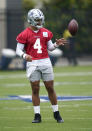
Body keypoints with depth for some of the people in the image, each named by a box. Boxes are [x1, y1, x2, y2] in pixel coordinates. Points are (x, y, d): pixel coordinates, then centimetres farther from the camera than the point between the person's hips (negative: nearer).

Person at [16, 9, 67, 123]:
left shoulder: (46, 32, 9)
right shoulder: (25, 34, -4)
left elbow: (50, 47, 16)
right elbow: (18, 50, -4)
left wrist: (56, 44, -4)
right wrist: (24, 55, -24)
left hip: (45, 62, 3)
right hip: (32, 64, -3)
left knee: (50, 88, 4)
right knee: (35, 90, -1)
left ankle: (56, 114, 13)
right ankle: (37, 115, 5)